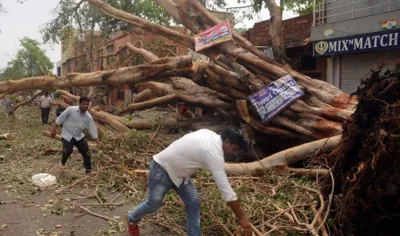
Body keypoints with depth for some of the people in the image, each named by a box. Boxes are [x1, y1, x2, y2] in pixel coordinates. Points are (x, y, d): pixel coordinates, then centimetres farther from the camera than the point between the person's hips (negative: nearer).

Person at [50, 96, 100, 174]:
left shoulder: (89, 117, -10)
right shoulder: (71, 109, -18)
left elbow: (92, 130, -7)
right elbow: (60, 118, -8)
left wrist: (98, 142, -14)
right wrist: (54, 129, -8)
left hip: (79, 136, 4)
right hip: (67, 135, -3)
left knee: (86, 151, -2)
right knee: (68, 150, -17)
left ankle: (89, 170, 13)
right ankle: (62, 163, 18)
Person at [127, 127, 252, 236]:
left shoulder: (210, 135, -5)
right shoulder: (214, 154, -31)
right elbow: (226, 189, -31)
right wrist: (242, 218, -25)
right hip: (162, 169, -9)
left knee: (193, 201, 2)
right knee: (153, 204, 13)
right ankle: (132, 220, 43)